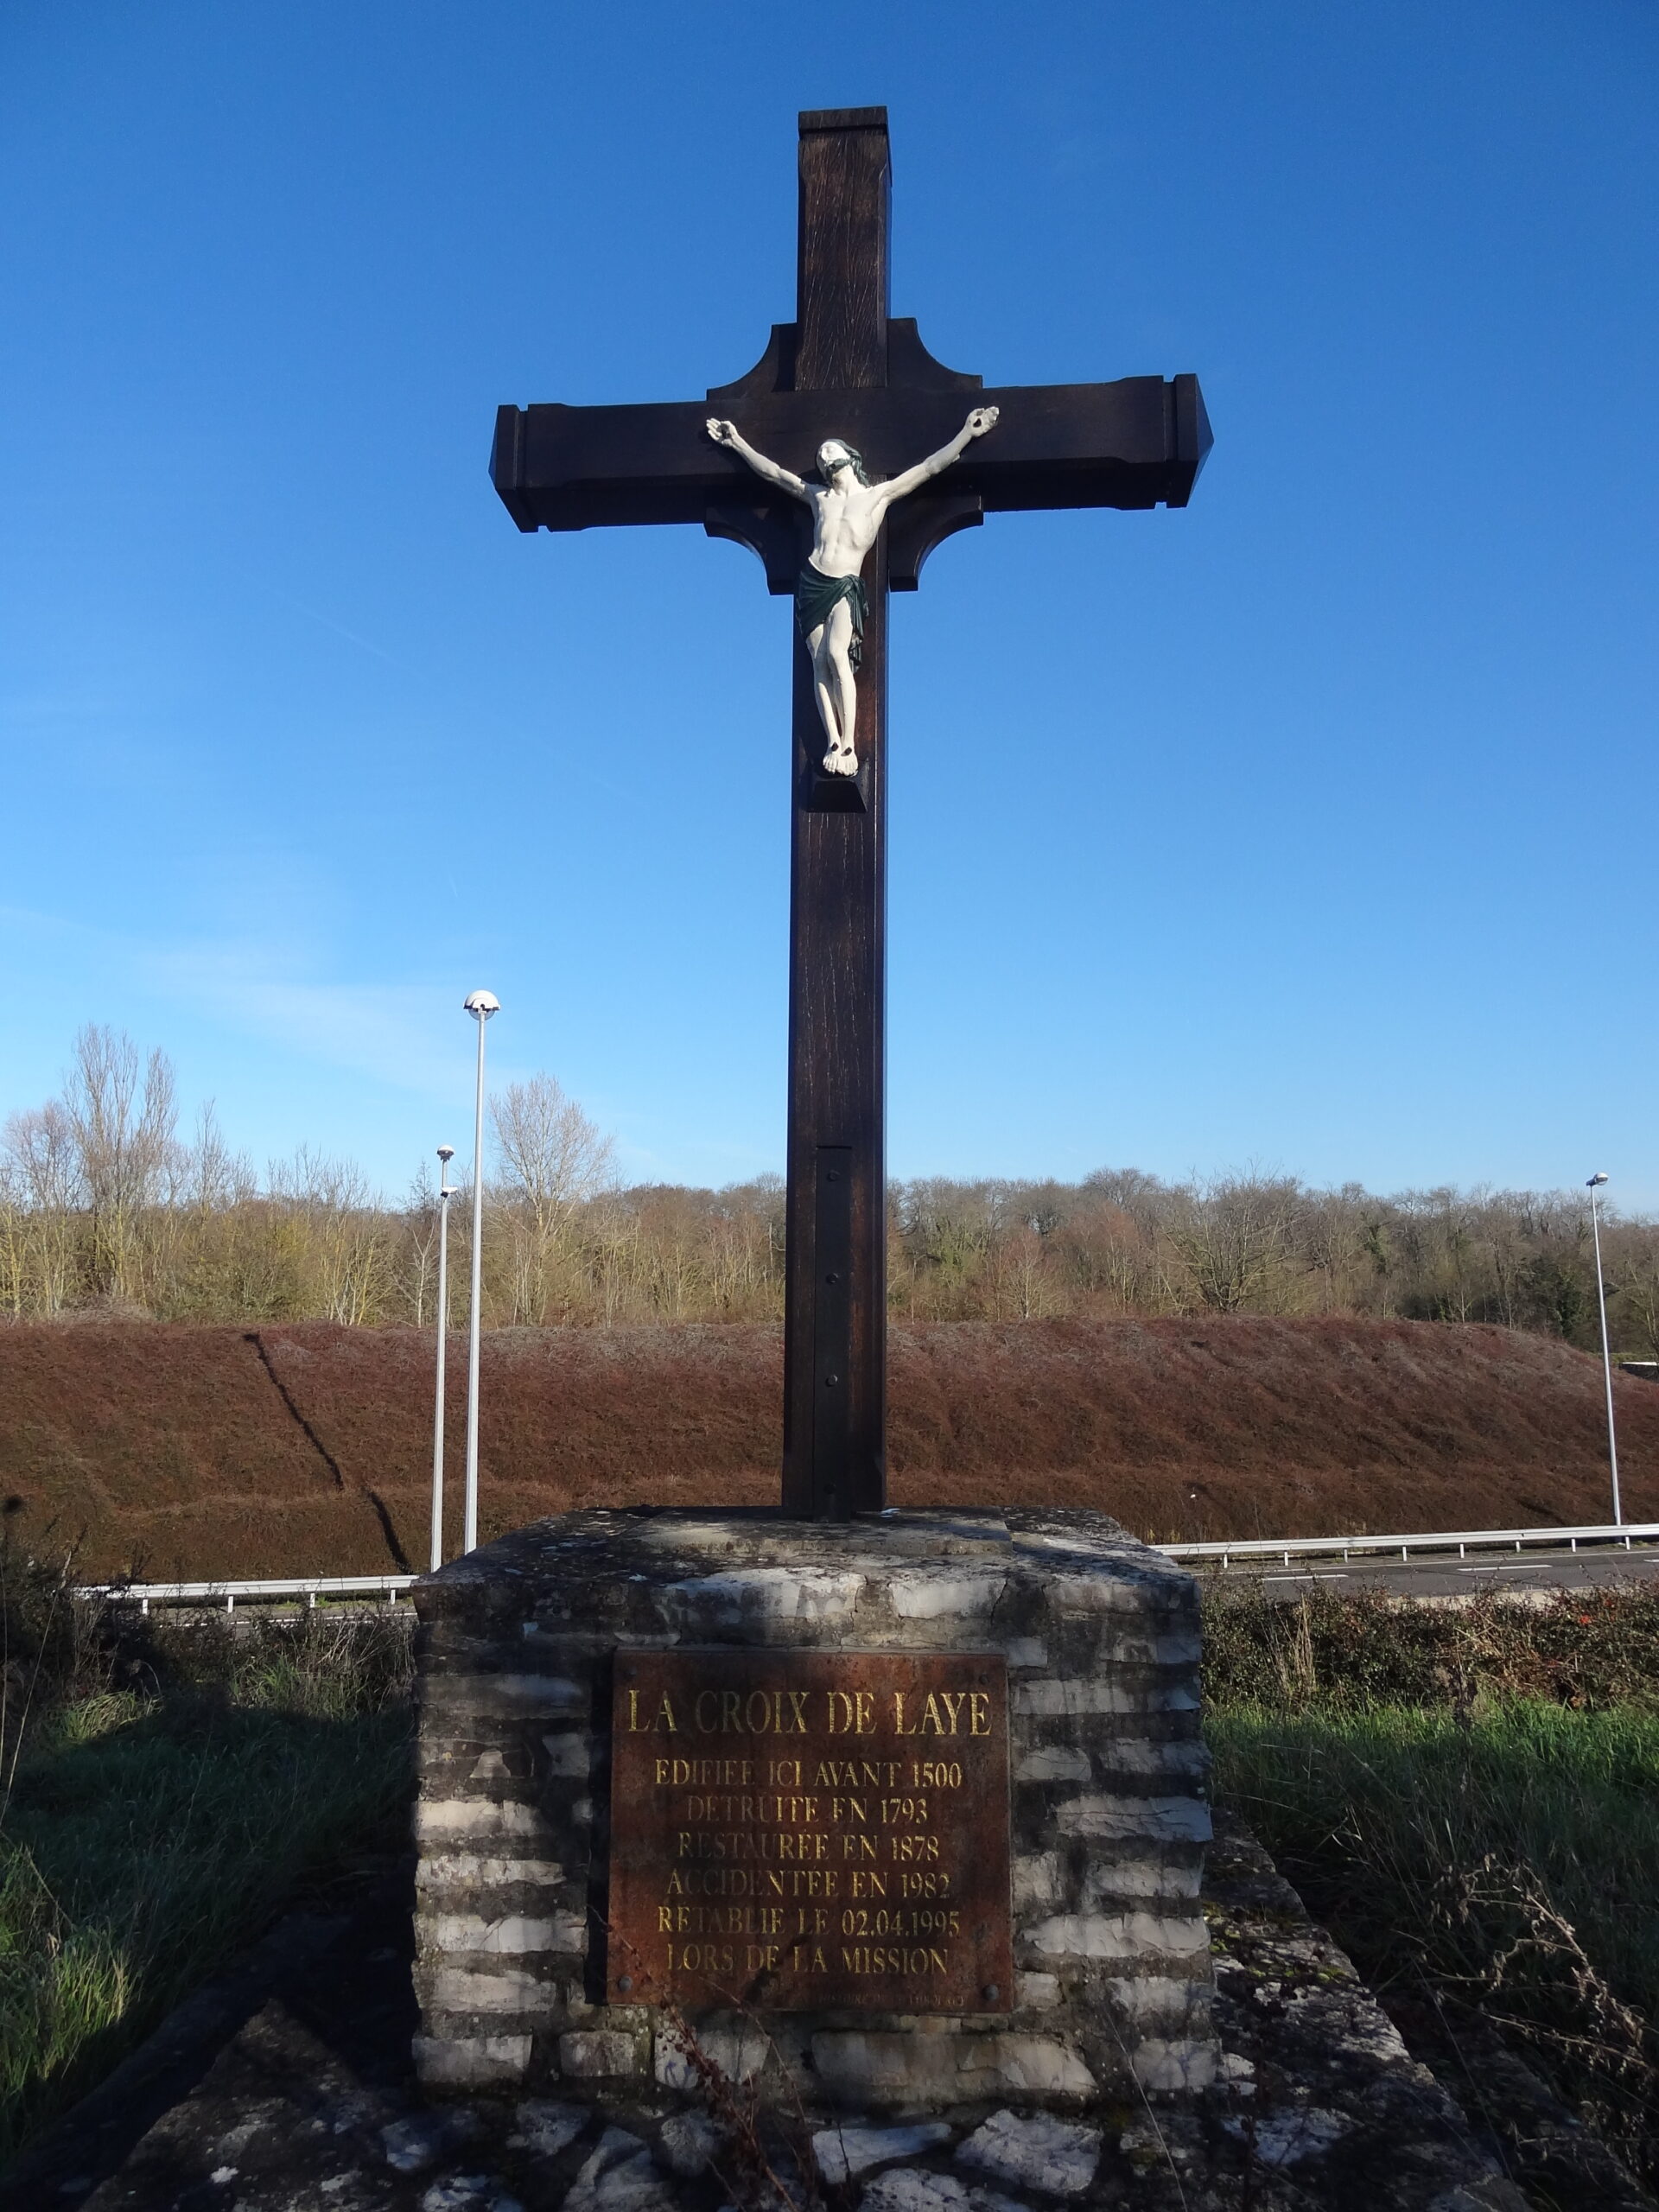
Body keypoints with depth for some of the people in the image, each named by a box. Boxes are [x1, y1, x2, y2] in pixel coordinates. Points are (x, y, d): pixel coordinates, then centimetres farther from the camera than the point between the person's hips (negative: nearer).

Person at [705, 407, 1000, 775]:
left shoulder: (879, 495, 12)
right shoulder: (817, 495, 20)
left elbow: (930, 466, 11)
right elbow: (773, 472, 29)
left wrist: (967, 433, 9)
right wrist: (737, 442, 32)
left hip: (846, 586, -3)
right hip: (812, 582, 3)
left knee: (837, 653, -24)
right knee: (820, 662, -11)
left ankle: (848, 744, -26)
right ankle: (834, 743, -16)